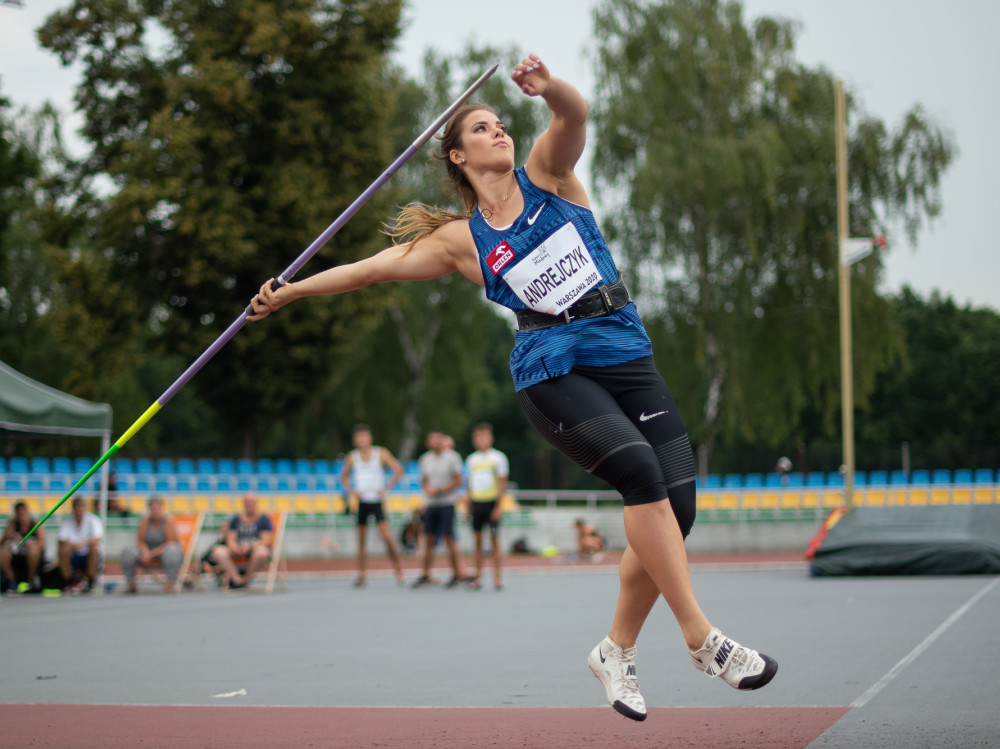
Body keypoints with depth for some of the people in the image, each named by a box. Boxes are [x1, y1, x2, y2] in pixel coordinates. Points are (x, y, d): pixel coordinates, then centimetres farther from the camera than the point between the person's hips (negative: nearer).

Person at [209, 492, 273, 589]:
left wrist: (249, 547, -20)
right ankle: (237, 578, -34)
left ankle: (247, 578, -17)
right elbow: (230, 539, 8)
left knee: (261, 552, -40)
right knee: (218, 551, -26)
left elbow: (266, 541, -4)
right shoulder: (235, 520, 16)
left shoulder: (264, 519, 6)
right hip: (237, 553, 3)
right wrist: (236, 548, -16)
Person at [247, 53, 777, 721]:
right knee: (639, 469, -28)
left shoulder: (546, 175, 11)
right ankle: (702, 637, -24)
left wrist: (549, 87, -31)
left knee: (674, 506, -8)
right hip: (552, 371, -3)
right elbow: (373, 268, 15)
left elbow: (575, 115, -8)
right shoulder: (461, 240, 9)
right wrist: (287, 293, 17)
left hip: (627, 354, 3)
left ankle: (617, 652, 11)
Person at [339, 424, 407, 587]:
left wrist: (386, 488, -7)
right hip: (361, 502, 3)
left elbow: (399, 470, 0)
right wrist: (351, 491, 4)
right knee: (361, 540, 2)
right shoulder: (352, 457, 5)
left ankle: (399, 570, -2)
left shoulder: (381, 454, -2)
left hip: (377, 501, -3)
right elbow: (344, 476, 20)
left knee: (386, 536, -14)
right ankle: (362, 575, 9)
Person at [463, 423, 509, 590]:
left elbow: (503, 484, -4)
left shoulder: (498, 457, 0)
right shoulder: (471, 460, 12)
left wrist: (498, 507, -11)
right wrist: (468, 509, 11)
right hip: (476, 503, 4)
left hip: (491, 503, -4)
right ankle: (477, 578, 5)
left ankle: (497, 578, -2)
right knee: (477, 540, 3)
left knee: (494, 539, -4)